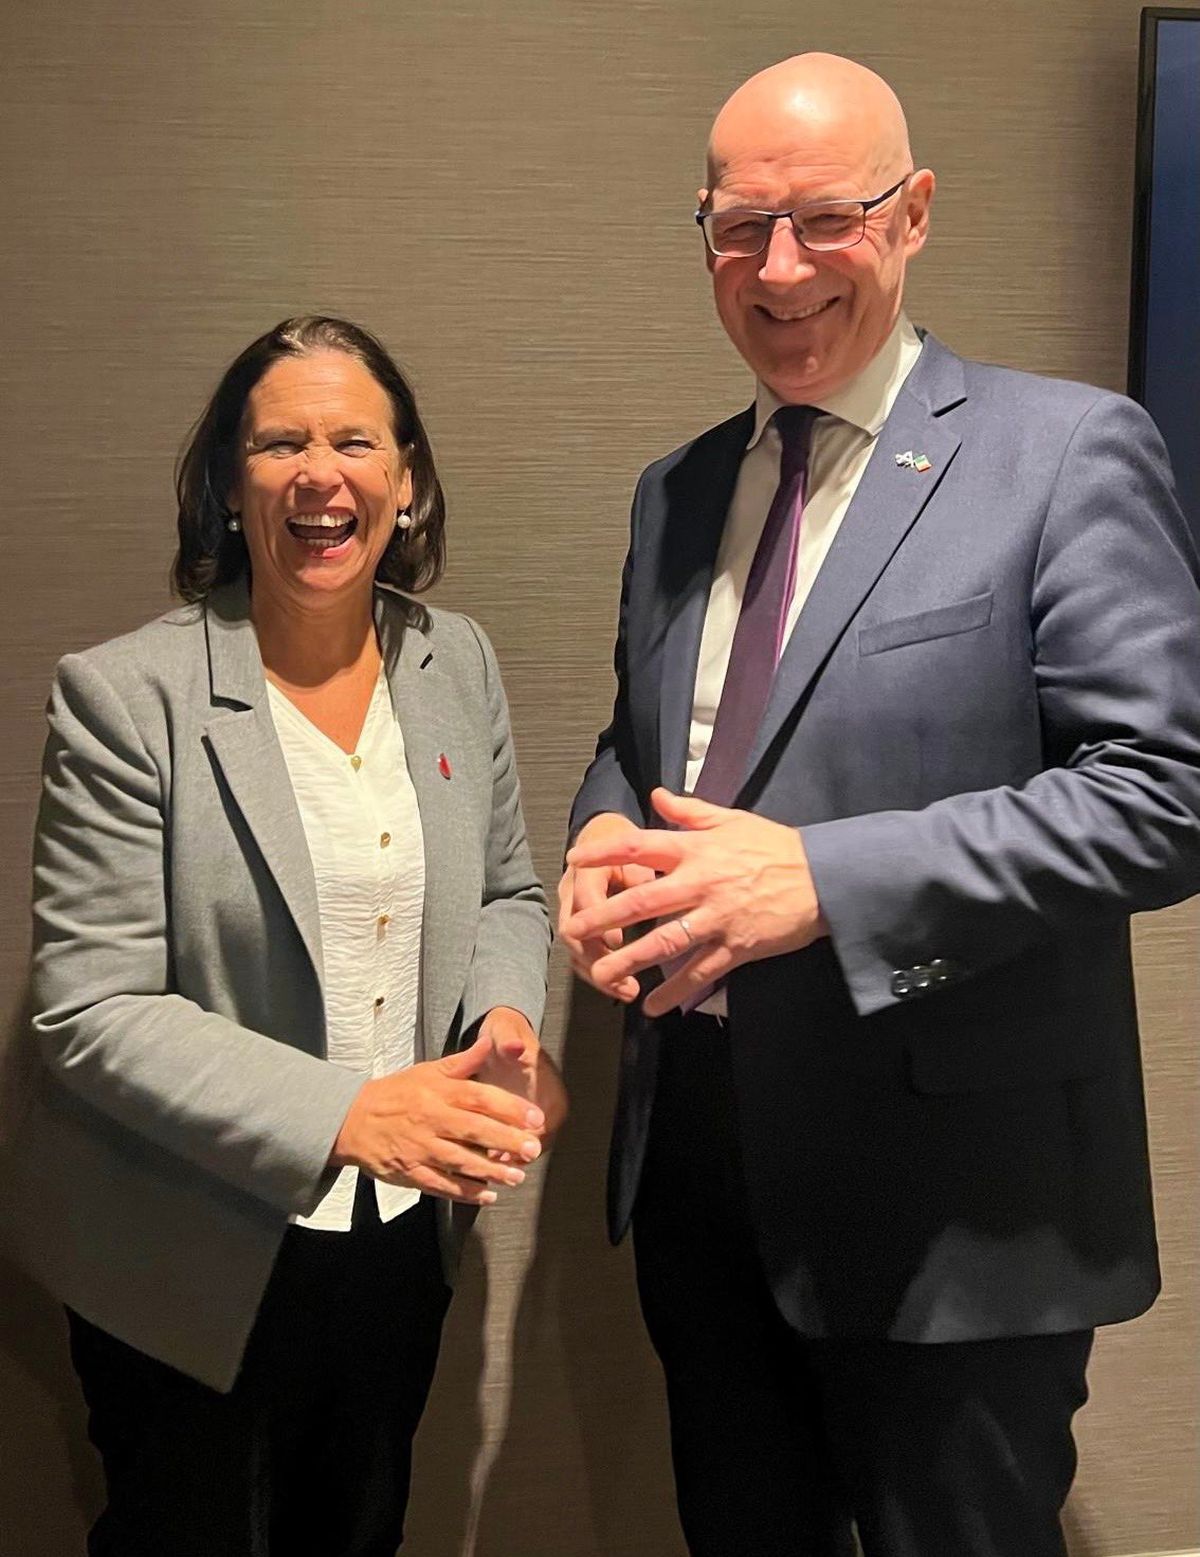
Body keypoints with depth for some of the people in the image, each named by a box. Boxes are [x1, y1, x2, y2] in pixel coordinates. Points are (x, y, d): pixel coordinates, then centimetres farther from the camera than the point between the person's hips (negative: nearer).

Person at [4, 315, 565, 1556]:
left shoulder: (456, 664, -1)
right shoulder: (126, 696, -17)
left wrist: (507, 1018, -13)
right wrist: (344, 1114, -29)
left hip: (403, 1241, 5)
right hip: (195, 1272, -4)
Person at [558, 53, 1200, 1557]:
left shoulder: (1065, 453, -10)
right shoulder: (676, 491, 10)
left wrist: (826, 876, -25)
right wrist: (603, 842, -4)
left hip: (948, 1201, -6)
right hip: (695, 1159, 6)